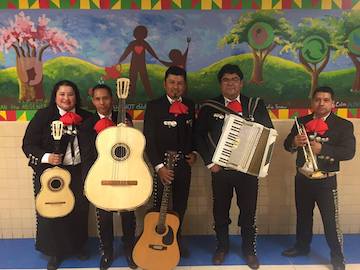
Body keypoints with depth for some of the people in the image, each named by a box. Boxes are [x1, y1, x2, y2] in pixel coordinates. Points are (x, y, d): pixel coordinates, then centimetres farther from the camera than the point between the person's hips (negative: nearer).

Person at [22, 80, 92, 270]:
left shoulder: (85, 117, 3)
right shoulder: (43, 116, -6)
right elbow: (28, 144, -7)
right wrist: (46, 157, -22)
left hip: (78, 172, 3)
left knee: (80, 210, 12)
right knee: (51, 212, 7)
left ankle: (77, 246, 37)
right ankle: (55, 252, 30)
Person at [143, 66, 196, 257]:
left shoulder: (190, 106, 6)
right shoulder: (154, 106, -9)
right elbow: (149, 140, -13)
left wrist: (193, 152, 3)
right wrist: (159, 166, -21)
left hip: (184, 164, 4)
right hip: (163, 165, -4)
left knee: (180, 206, 15)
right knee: (161, 207, 7)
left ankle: (176, 240, 36)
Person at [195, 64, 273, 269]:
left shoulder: (256, 105, 2)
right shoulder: (210, 106, 1)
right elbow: (199, 135, 2)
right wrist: (210, 161, -6)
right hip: (220, 168, 0)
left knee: (248, 211, 10)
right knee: (220, 211, 14)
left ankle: (249, 250, 32)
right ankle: (222, 247, 36)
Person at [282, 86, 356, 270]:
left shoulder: (343, 125, -6)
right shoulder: (301, 121, 4)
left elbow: (349, 152, -16)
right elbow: (287, 145, 4)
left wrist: (322, 148, -28)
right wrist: (294, 142, -19)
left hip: (326, 181, -3)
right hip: (302, 178, 4)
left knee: (331, 221, 2)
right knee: (303, 216, 19)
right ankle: (302, 246, 38)